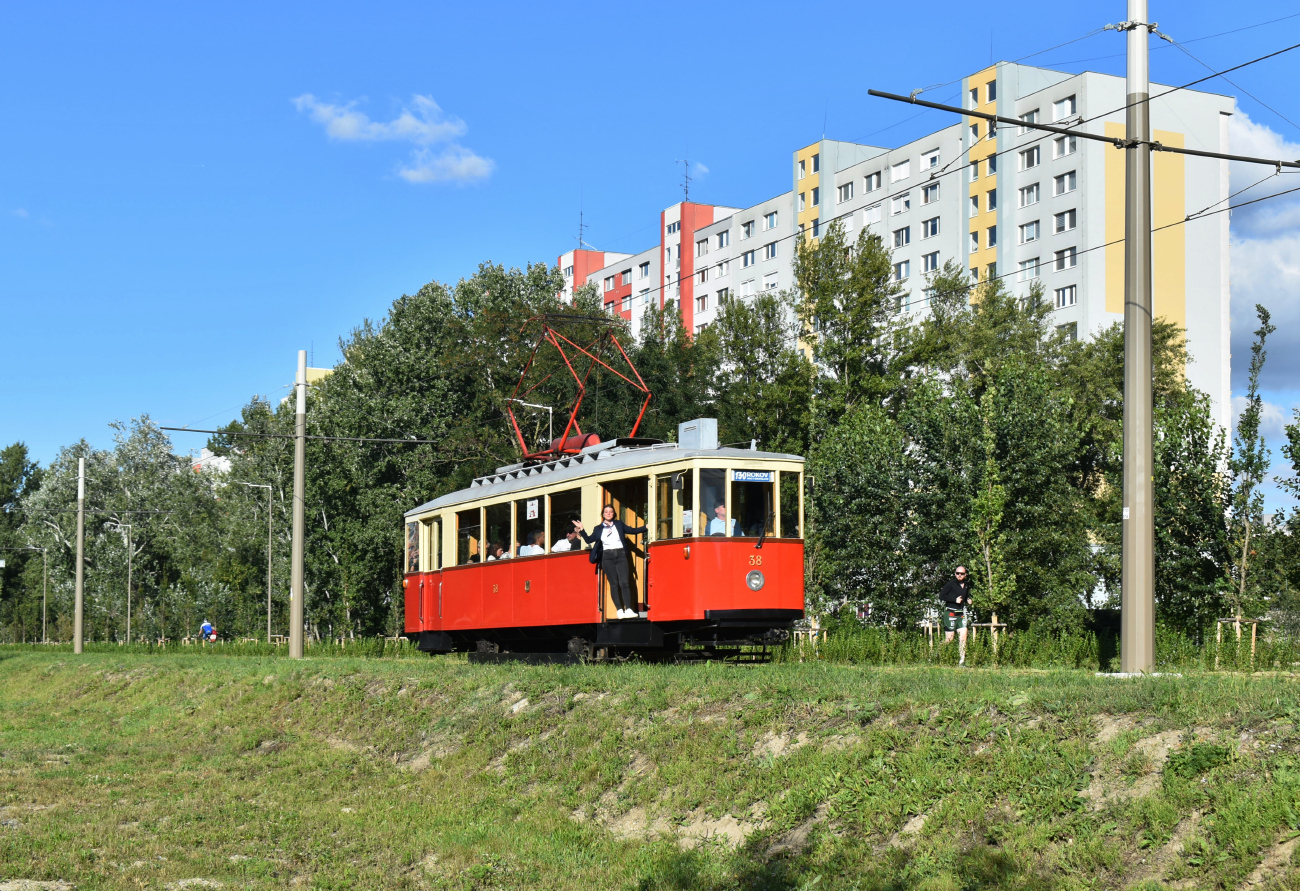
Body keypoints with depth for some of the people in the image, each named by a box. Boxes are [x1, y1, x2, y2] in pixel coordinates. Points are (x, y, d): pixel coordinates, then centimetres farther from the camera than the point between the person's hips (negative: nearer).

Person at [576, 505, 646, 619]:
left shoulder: (619, 524, 13)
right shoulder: (598, 529, 13)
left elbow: (633, 531, 14)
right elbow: (589, 540, 10)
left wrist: (646, 527, 4)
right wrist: (581, 530, -1)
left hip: (620, 555, -1)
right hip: (607, 557, 1)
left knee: (624, 583, -11)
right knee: (614, 584, -1)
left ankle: (628, 609, -14)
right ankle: (620, 610, -1)